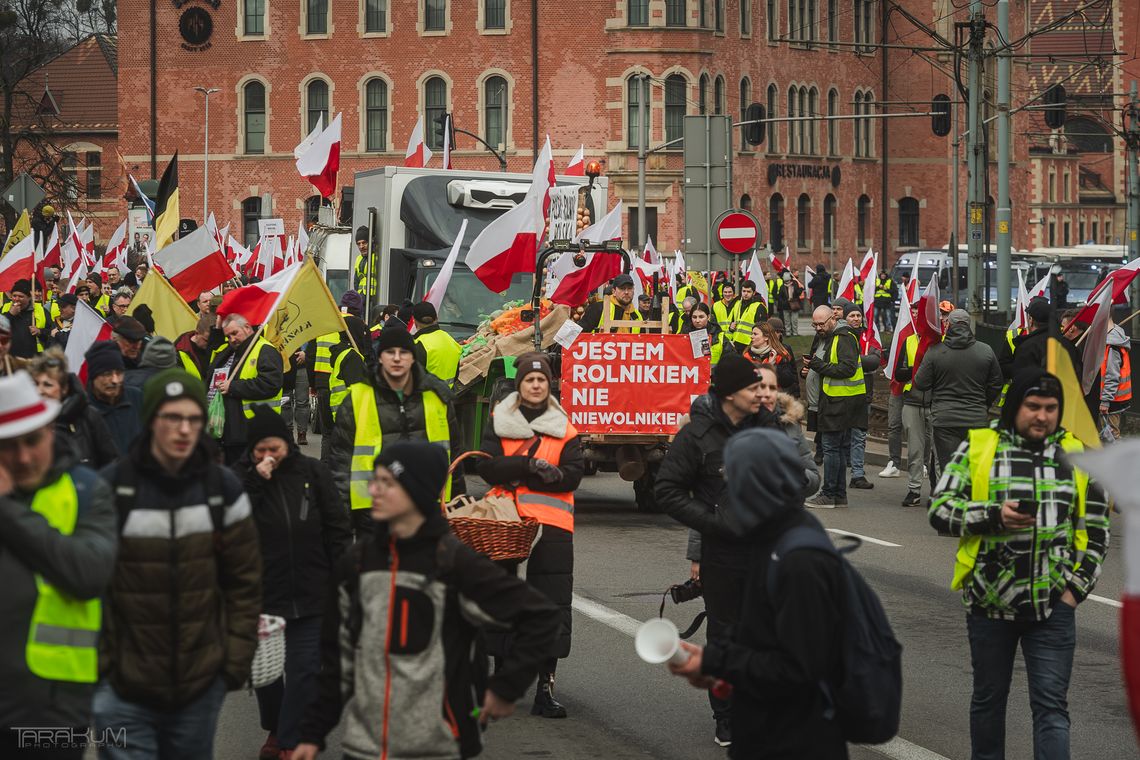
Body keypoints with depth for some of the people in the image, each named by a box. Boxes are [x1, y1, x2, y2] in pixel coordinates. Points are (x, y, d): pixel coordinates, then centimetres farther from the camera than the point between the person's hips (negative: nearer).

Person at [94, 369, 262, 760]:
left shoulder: (223, 489, 3)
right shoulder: (110, 489, -7)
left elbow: (244, 581, 7)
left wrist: (237, 660, 3)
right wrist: (95, 664, -8)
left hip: (202, 684, 3)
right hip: (125, 688, -3)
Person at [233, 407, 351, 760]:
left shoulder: (312, 473, -1)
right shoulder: (240, 476, -2)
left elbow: (338, 530, 3)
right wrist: (255, 480, -22)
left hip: (311, 595, -1)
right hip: (261, 594, 1)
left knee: (304, 670, -3)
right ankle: (274, 728, 36)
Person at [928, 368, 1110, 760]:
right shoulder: (977, 448, 0)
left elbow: (1096, 531, 12)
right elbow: (940, 510, -3)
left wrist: (1077, 586, 1)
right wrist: (994, 517, -19)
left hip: (1052, 606, 0)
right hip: (990, 600, 0)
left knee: (1051, 705, -4)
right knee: (989, 698, 14)